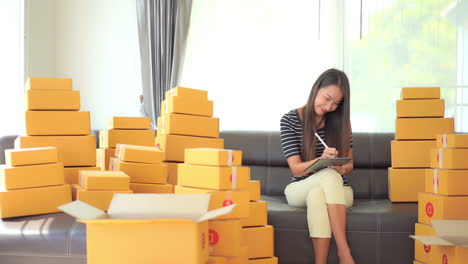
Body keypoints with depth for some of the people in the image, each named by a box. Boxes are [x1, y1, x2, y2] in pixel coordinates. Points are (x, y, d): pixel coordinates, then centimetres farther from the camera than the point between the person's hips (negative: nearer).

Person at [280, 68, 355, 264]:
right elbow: (296, 168, -12)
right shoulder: (290, 120, -5)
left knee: (317, 195, -35)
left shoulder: (341, 121, 2)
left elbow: (349, 164, 6)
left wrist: (343, 168, -20)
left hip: (337, 190, 1)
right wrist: (322, 161, -32)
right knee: (330, 176, -34)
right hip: (300, 189, -1)